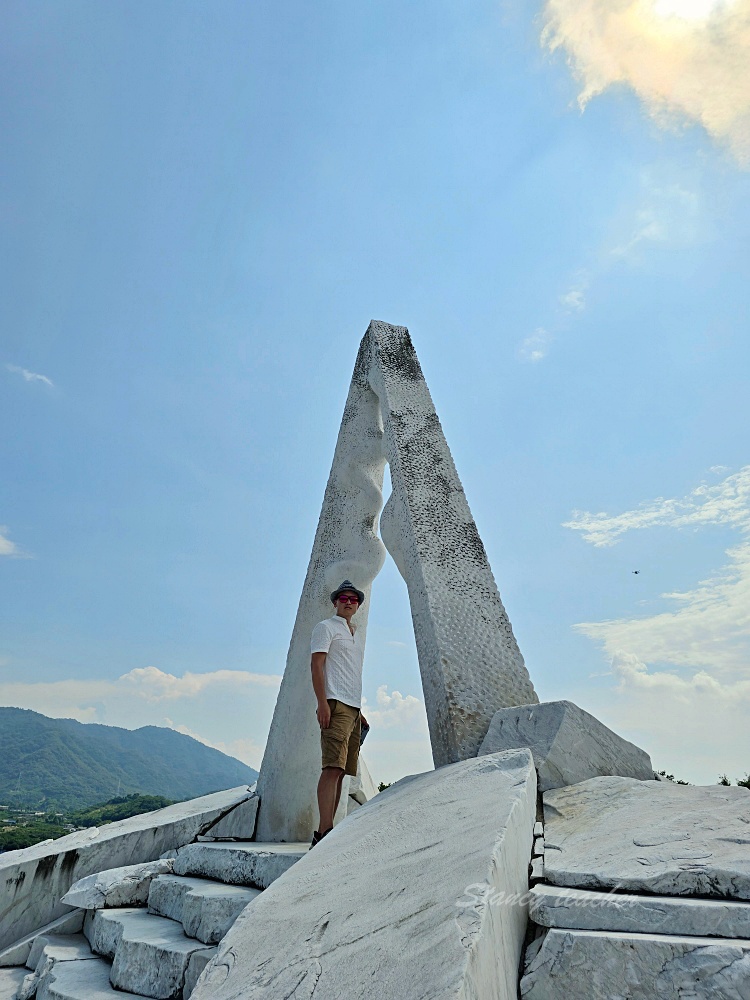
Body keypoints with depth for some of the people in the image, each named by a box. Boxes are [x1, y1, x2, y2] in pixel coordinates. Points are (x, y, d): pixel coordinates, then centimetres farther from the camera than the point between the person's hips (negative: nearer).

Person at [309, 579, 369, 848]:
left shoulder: (355, 635, 26)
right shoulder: (325, 627, 2)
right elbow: (316, 664, -8)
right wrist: (322, 703, -19)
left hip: (353, 708, 8)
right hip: (335, 704, -8)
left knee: (340, 770, 6)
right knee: (333, 767, -17)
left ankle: (326, 832, 9)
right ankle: (324, 832, -19)